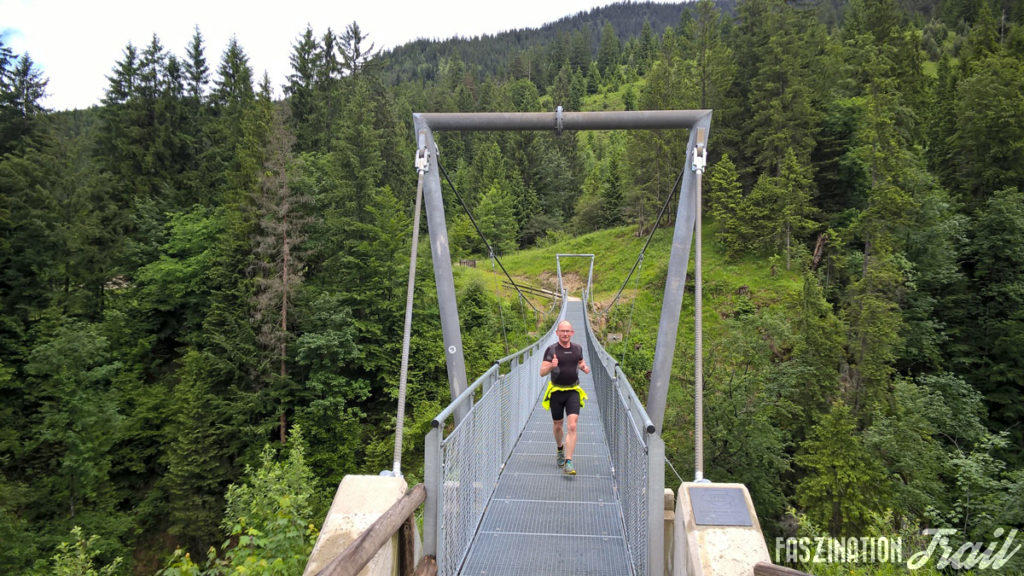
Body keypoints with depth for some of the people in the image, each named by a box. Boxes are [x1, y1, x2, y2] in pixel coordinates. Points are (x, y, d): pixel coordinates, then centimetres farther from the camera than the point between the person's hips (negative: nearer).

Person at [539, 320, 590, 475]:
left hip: (573, 392, 1)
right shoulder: (551, 350, -6)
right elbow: (542, 372, -11)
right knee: (558, 425, 14)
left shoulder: (577, 348, 4)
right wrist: (551, 366, -33)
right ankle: (559, 448, 45)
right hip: (556, 392, -1)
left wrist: (585, 368, 1)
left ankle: (568, 462, -15)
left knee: (572, 426, -14)